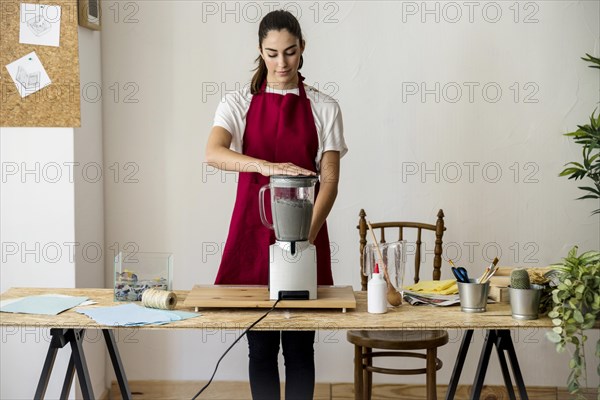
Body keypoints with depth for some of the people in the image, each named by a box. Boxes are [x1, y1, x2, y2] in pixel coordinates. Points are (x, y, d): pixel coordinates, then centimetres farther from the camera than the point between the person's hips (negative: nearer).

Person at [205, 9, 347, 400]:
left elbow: (329, 180, -2)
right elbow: (213, 153, -17)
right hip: (253, 230, 0)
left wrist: (306, 236, -16)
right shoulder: (239, 104, 2)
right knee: (260, 346, 7)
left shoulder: (324, 108, 3)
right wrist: (267, 166, -35)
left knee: (299, 346, 5)